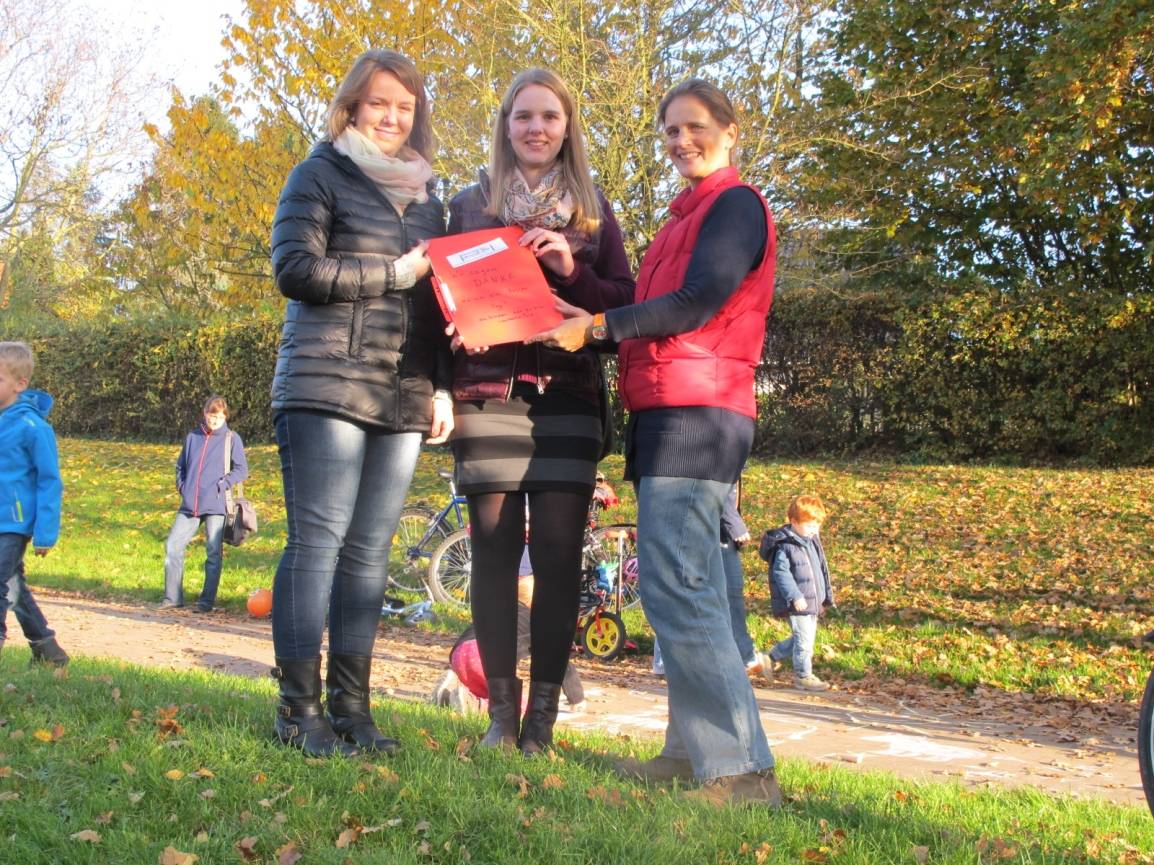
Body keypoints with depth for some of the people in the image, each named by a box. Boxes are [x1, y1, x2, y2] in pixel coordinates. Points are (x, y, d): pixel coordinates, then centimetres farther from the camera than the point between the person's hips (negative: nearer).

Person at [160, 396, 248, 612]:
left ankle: (207, 600, 7)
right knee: (172, 546, -1)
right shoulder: (192, 437, 12)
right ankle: (173, 597, 8)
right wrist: (182, 487, 7)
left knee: (214, 553, -1)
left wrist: (221, 485, -9)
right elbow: (180, 466, 21)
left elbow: (241, 470, 0)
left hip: (216, 505, -4)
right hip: (189, 505, 4)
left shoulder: (231, 439, 2)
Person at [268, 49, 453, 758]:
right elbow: (295, 268, -7)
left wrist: (443, 386, 10)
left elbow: (440, 299, 21)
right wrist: (394, 273, -6)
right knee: (318, 541, -7)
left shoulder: (425, 196, 22)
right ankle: (301, 708, -2)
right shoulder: (322, 174, 6)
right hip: (328, 387, -5)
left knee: (370, 552, 4)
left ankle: (351, 705, 9)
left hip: (404, 399, 5)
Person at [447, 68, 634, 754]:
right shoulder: (470, 205, 13)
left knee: (559, 551, -5)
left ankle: (544, 715, 2)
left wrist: (572, 270, -9)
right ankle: (502, 710, 6)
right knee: (495, 547, -3)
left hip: (568, 396, 0)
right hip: (489, 394, 0)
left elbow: (625, 303, 9)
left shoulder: (594, 212, 15)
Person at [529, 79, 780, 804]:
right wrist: (588, 318, 6)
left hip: (697, 415, -11)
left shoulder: (735, 203, -3)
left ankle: (742, 769, -14)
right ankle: (694, 749, 19)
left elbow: (699, 303, -15)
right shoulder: (689, 215, 26)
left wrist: (598, 327, -11)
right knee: (686, 588, 12)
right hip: (672, 414, 11)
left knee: (675, 586, -16)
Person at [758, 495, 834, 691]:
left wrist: (826, 596, 21)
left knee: (807, 636, 17)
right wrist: (795, 596, -24)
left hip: (812, 601, 9)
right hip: (797, 603, -9)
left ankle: (773, 657, 32)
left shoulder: (812, 541, 11)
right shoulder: (785, 545, -15)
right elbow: (781, 573, -18)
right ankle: (803, 676, 7)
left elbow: (820, 570, 20)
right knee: (804, 638, -6)